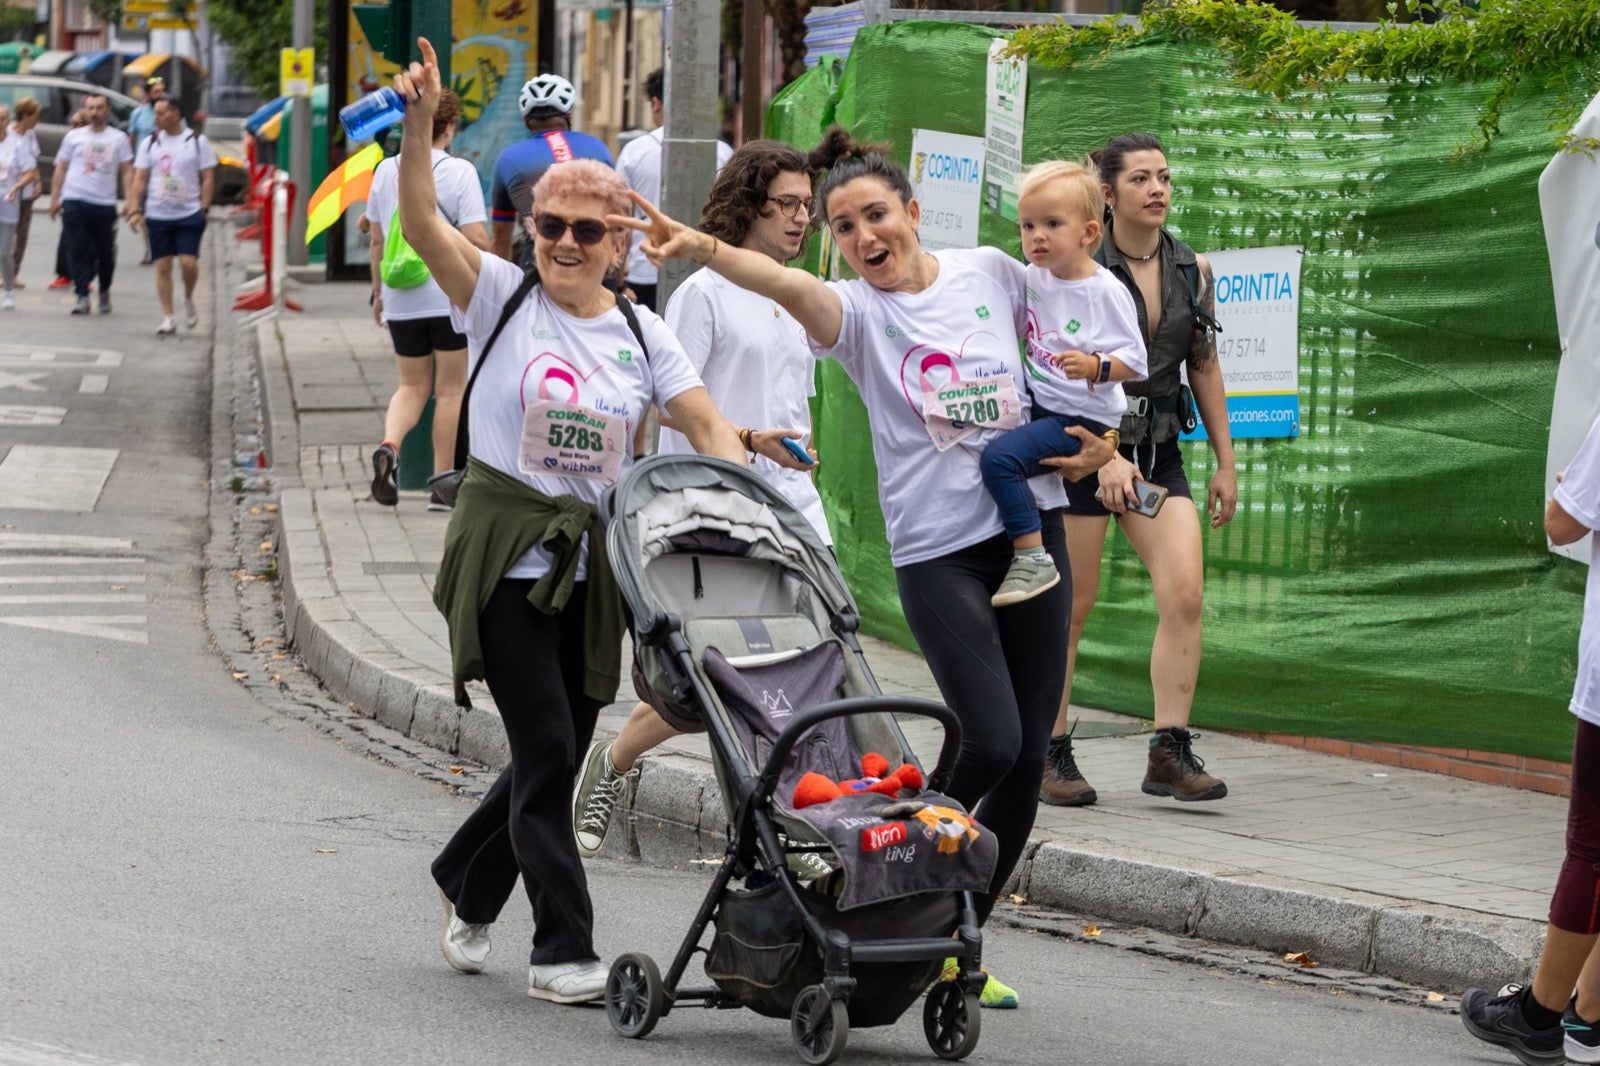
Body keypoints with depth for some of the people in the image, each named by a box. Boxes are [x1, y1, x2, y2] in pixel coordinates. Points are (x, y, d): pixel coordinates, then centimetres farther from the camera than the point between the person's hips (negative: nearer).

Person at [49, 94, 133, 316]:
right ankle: (82, 297, -10)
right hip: (74, 201, 0)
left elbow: (127, 172, 7)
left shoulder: (118, 138, 9)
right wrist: (55, 199, 6)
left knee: (105, 253, 7)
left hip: (105, 204, 0)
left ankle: (105, 292, 28)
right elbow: (60, 170, 14)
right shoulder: (74, 137, 12)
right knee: (78, 251, -8)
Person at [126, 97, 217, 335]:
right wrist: (135, 210, -4)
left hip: (190, 214, -2)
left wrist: (204, 208, -7)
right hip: (157, 215, 2)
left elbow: (208, 177, 3)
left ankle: (188, 299, 16)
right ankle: (167, 317, 8)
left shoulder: (197, 141, 2)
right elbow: (139, 179, 7)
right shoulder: (150, 143, 8)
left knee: (188, 262, -13)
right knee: (162, 266, 1)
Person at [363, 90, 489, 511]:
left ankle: (389, 445, -13)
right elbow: (476, 238, -15)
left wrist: (378, 291, 21)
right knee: (450, 390, 7)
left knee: (412, 386, 15)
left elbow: (376, 239, 10)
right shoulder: (460, 172, -9)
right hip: (451, 297, -4)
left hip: (400, 300, 4)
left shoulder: (386, 170, 3)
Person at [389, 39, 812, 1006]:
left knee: (556, 757, 10)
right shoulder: (503, 297, -2)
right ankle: (563, 952, -4)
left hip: (591, 564, 4)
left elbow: (708, 428, 2)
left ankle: (469, 887, 36)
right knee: (547, 751, -9)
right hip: (505, 559, -4)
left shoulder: (643, 336, 8)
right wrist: (420, 124, -29)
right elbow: (423, 221, -15)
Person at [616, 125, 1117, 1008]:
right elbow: (785, 284, -27)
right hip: (935, 550, -4)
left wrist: (1083, 439, 5)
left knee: (1028, 758, 3)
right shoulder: (856, 312, -5)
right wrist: (703, 249, -47)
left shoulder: (989, 272, 7)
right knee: (991, 743, -17)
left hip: (1030, 524, 4)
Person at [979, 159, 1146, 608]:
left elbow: (1134, 362, -18)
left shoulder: (1106, 292, -18)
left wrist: (1094, 366, -34)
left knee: (1000, 457, -26)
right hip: (1038, 403, 9)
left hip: (1082, 417, -9)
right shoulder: (1031, 277, 3)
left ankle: (1032, 559, -26)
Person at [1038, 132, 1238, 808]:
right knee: (1071, 604, 0)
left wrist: (1225, 463, 13)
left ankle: (1169, 754, -8)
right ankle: (1050, 757, 12)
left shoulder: (1191, 270, 6)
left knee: (1185, 593, -11)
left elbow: (1205, 369, 15)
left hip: (1157, 448, 4)